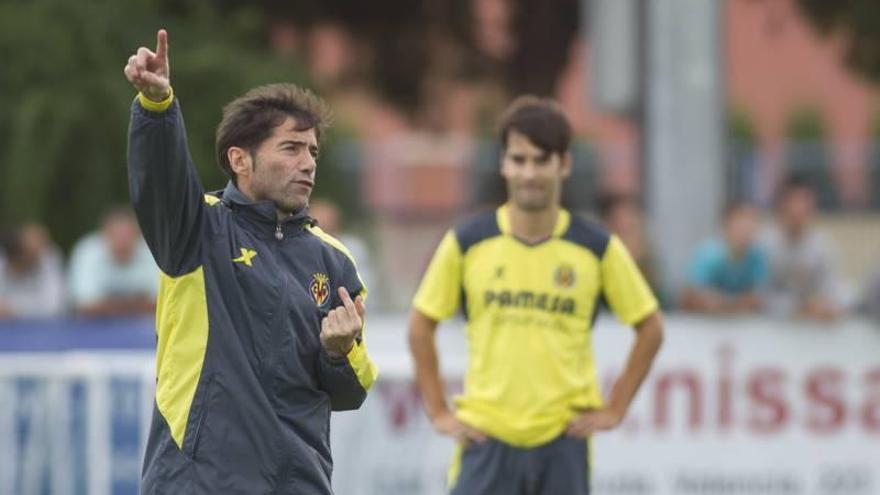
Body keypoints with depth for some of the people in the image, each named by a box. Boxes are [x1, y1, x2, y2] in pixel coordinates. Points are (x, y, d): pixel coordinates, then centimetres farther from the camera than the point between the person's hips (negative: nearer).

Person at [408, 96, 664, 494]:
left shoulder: (598, 249, -1)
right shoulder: (466, 243, -1)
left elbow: (650, 328, 9)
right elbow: (421, 327, 9)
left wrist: (614, 410, 4)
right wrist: (438, 412, 4)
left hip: (563, 442, 0)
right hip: (486, 436, 0)